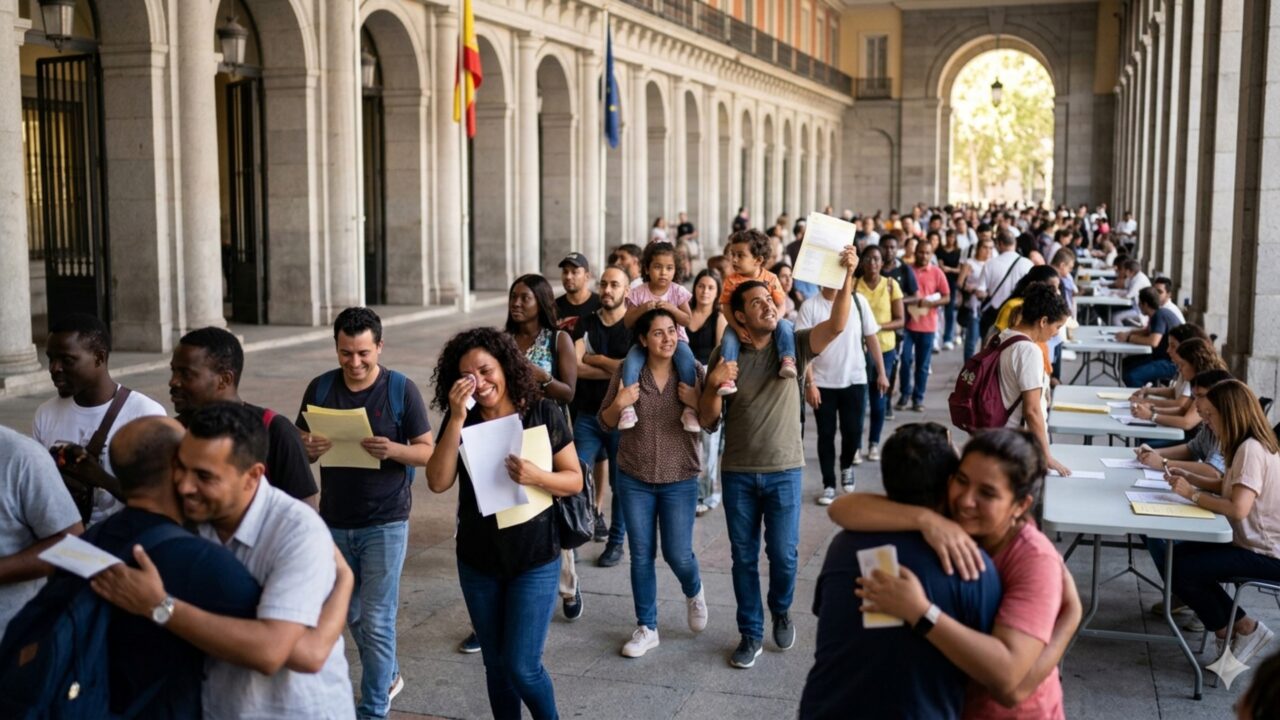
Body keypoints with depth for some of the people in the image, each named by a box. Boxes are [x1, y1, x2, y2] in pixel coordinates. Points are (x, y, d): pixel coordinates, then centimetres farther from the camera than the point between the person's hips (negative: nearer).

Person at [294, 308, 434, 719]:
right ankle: (388, 676, 42)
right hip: (334, 523, 4)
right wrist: (310, 449, -18)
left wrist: (393, 450, -26)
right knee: (352, 613, 18)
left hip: (385, 524, -4)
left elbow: (427, 453, -6)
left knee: (376, 621, -1)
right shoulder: (320, 388, 1)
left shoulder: (402, 390, -9)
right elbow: (301, 449, 6)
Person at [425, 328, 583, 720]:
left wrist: (536, 477, -25)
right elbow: (438, 482, -14)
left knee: (522, 667, -5)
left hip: (535, 559, -3)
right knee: (496, 665, 14)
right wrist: (457, 418, -21)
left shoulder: (543, 413, -8)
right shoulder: (460, 419, -3)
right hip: (477, 561, 3)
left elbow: (574, 480, -5)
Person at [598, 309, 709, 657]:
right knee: (641, 556, 8)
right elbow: (606, 424, 2)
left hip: (680, 480, -1)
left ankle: (694, 593, 37)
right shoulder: (627, 373, -5)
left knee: (677, 554, 2)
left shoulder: (692, 372, -6)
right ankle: (646, 628, 23)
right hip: (634, 479, 1)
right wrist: (618, 405, -18)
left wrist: (696, 403, -21)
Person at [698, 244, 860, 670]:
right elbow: (707, 419, -2)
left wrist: (847, 276, -33)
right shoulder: (725, 354, -2)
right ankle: (751, 635, 23)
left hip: (784, 470, -1)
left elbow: (836, 326, -20)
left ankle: (781, 613, 33)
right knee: (744, 557, 9)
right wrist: (715, 384, -22)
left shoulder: (792, 345, -3)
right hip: (737, 472, 1)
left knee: (783, 554, 3)